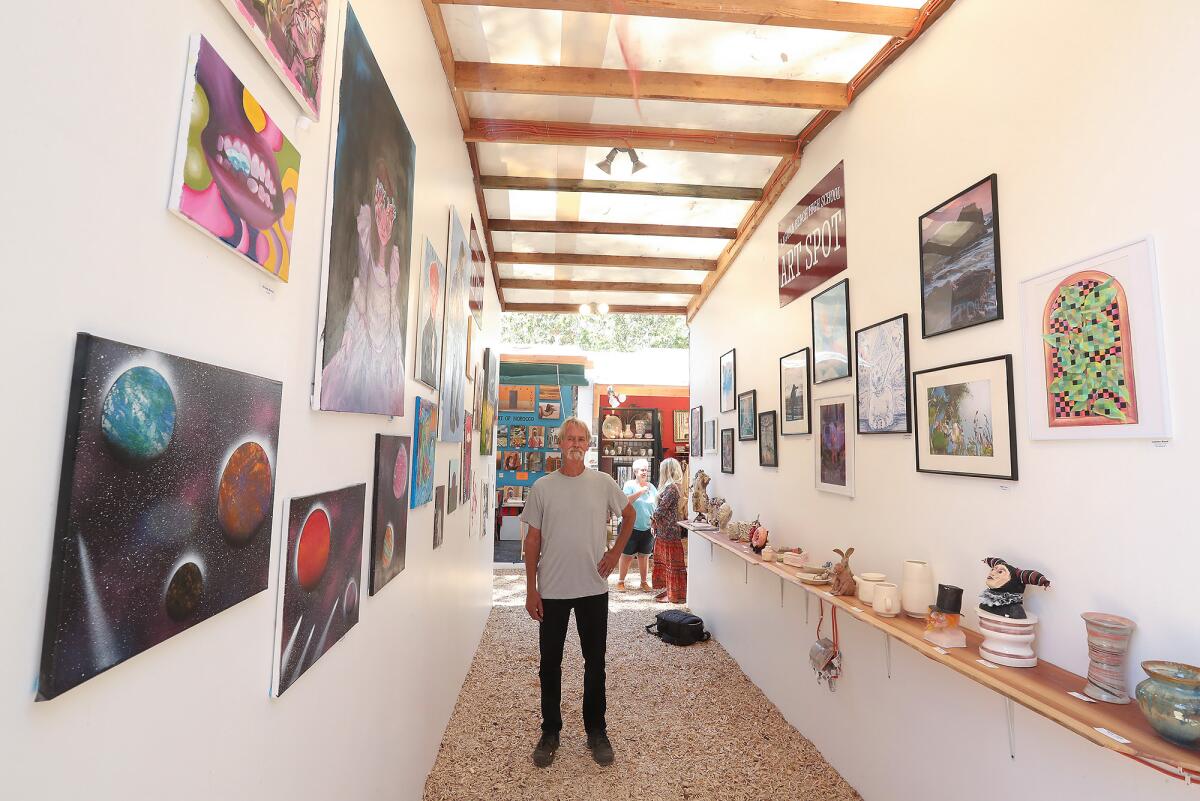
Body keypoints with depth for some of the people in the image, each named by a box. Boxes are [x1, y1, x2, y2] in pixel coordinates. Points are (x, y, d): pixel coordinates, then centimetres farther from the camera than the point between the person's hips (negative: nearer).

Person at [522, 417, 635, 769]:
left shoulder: (603, 483, -3)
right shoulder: (543, 486, -4)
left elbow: (629, 515, 13)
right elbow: (533, 539, -1)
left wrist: (615, 553, 3)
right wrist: (531, 590, -2)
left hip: (594, 589, 0)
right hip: (552, 591, 0)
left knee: (595, 663, 14)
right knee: (550, 664, 13)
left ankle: (596, 731, 33)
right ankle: (550, 732, 33)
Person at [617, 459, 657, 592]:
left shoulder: (651, 487, 7)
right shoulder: (629, 485, -6)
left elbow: (657, 505, 10)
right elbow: (626, 501, -21)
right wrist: (640, 491, -25)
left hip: (647, 529, 4)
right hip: (632, 528, -4)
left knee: (644, 556, 13)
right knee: (627, 556, 4)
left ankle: (644, 582, 26)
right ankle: (621, 580, 20)